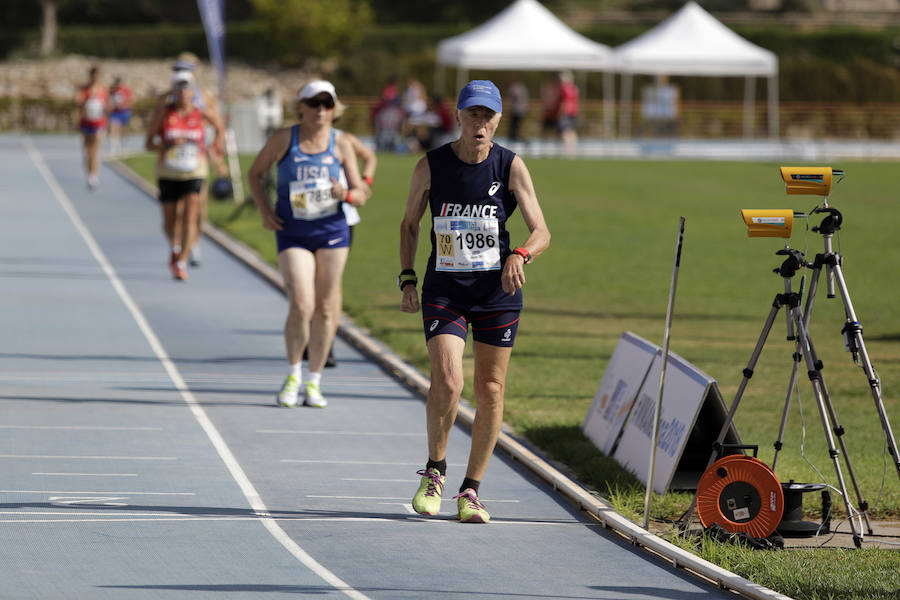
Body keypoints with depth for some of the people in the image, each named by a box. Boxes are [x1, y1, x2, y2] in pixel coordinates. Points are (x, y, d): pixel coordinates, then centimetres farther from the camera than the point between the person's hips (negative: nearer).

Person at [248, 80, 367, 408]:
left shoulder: (341, 144, 1)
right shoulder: (284, 138, -2)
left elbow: (361, 195, 4)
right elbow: (255, 173, 11)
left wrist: (346, 194, -19)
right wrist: (264, 210, -2)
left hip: (331, 231, 2)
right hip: (293, 233, -2)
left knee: (325, 308, 4)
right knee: (301, 307, -14)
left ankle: (314, 381, 17)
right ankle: (293, 374, 9)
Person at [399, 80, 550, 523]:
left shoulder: (511, 166, -5)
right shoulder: (431, 166, -3)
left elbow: (541, 232, -7)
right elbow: (409, 224, 11)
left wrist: (520, 255, -28)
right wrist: (407, 279, 2)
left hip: (497, 291, 1)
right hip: (444, 290, -1)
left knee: (490, 392, 3)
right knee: (447, 383, -18)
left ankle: (471, 491, 17)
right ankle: (435, 471, 6)